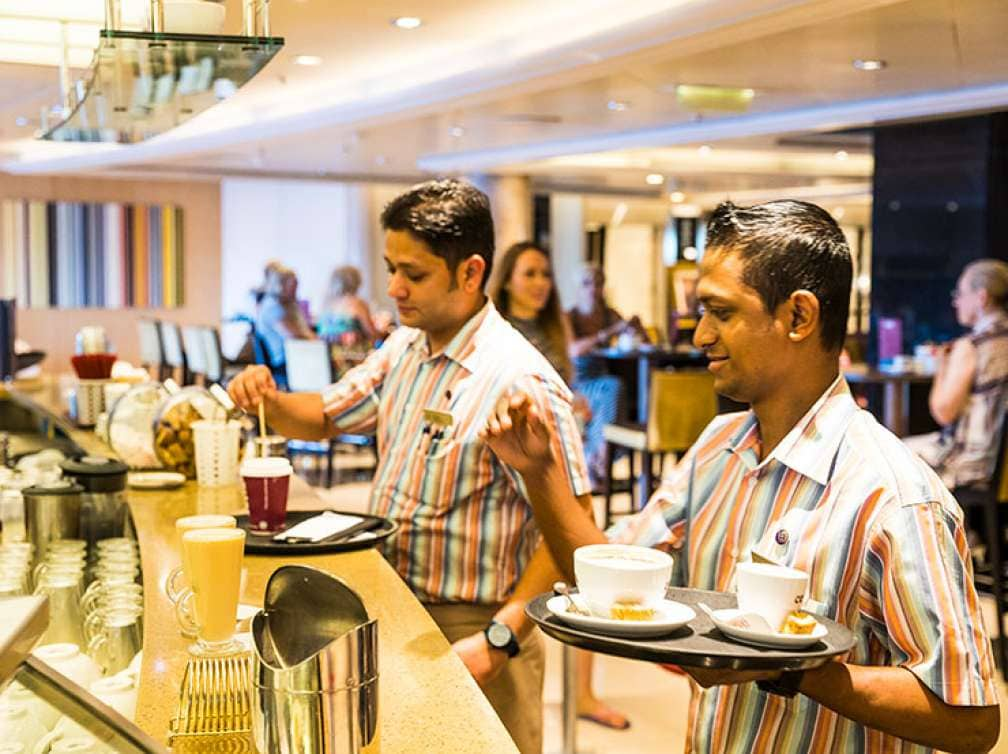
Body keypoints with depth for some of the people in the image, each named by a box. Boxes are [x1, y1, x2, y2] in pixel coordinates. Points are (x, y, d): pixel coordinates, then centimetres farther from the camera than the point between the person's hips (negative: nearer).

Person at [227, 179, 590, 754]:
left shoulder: (519, 381, -23)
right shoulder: (404, 348, 5)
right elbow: (326, 417, 18)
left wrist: (500, 639, -27)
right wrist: (270, 400, -4)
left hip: (469, 634, -8)